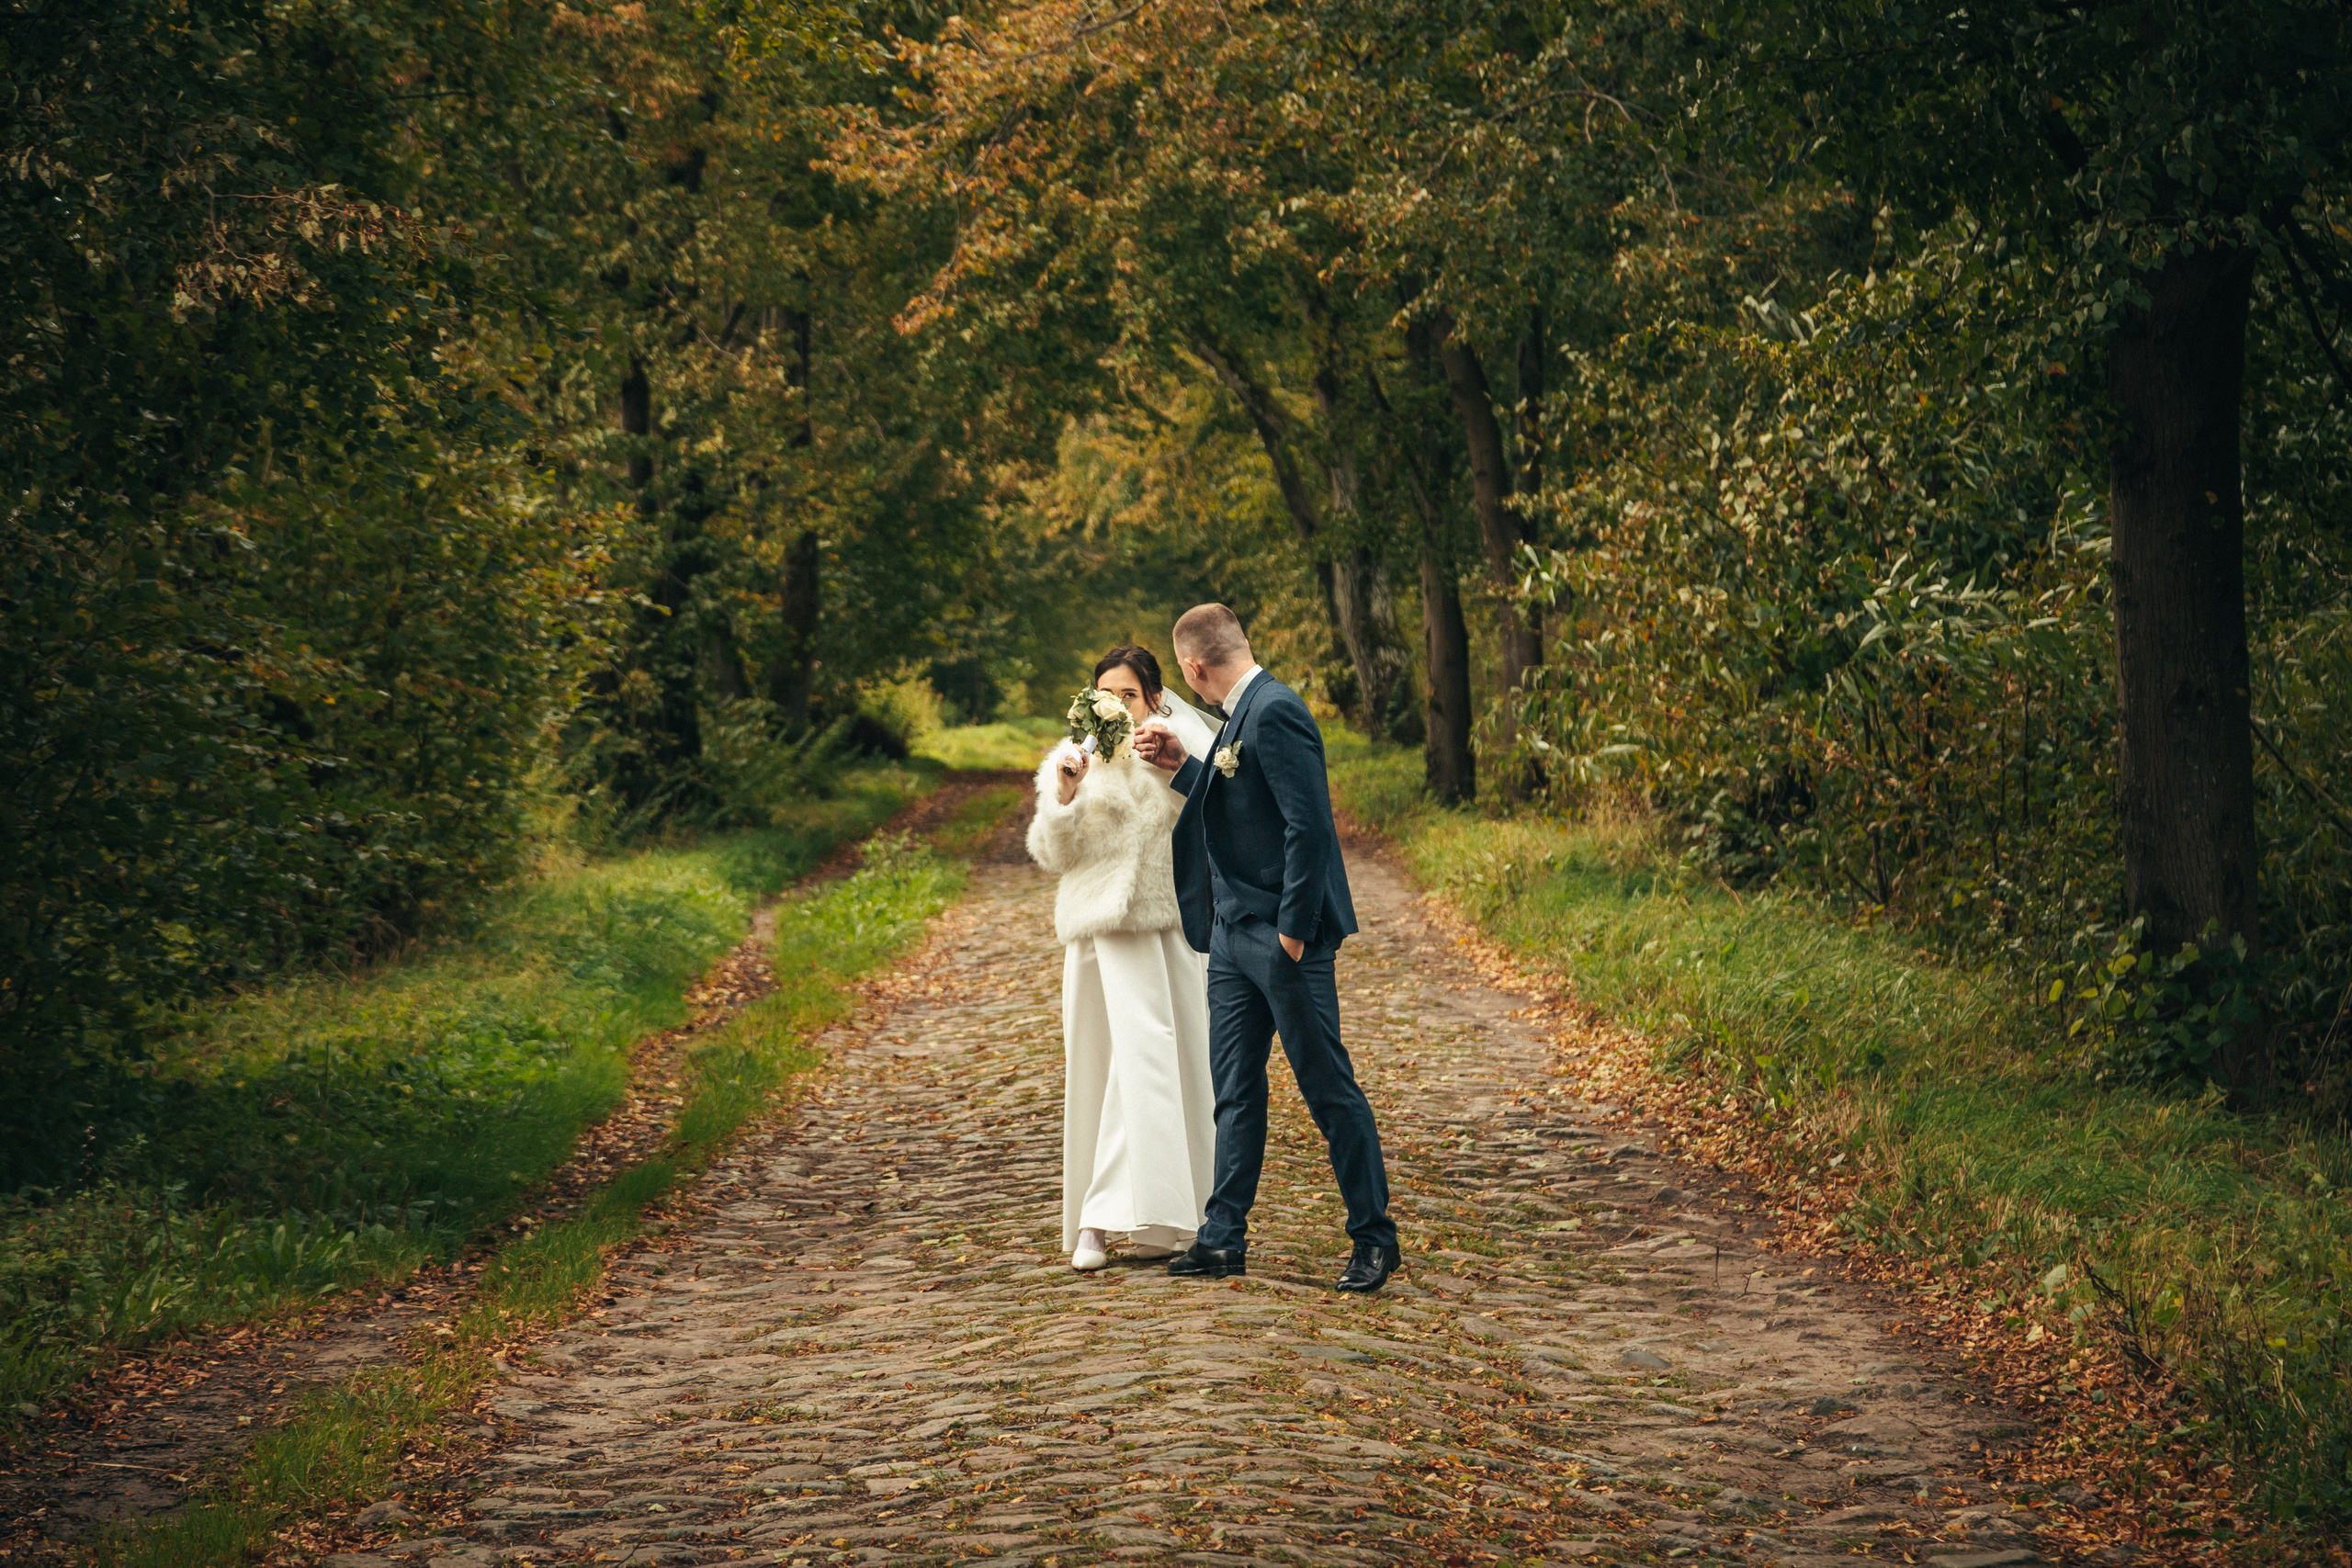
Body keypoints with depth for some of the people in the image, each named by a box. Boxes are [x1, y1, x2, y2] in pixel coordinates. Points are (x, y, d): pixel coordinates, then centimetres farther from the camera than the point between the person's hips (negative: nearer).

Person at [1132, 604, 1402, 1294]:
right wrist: (1182, 764, 15)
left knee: (1328, 1086, -2)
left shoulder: (1275, 712, -17)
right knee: (1235, 1088, 12)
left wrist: (1293, 931, -20)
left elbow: (1309, 824, -22)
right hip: (1235, 936, 10)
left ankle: (1374, 1237, 7)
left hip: (1284, 937, -10)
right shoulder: (1244, 713, 13)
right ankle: (1224, 1238, 18)